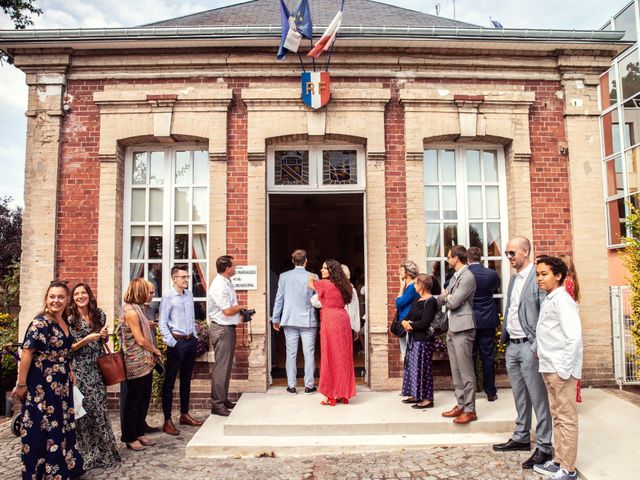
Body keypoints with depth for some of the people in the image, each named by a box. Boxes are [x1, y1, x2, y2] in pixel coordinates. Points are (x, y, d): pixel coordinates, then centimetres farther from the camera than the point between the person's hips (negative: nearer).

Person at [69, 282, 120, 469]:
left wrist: (104, 335, -2)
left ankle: (104, 450, 19)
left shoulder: (99, 315, 6)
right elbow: (67, 348, -8)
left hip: (96, 369, 4)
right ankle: (88, 454, 14)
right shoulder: (70, 319, -7)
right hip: (79, 371, -4)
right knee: (84, 410, -1)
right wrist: (86, 339, -19)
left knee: (100, 408, 5)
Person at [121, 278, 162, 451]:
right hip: (136, 364, -9)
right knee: (133, 401, 4)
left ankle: (139, 433, 28)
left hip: (146, 362, 9)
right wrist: (155, 350, -3)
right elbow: (140, 340, -17)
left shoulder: (138, 308, 12)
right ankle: (130, 438, 16)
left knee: (144, 399, 16)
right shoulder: (130, 311, -17)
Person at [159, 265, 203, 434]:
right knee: (169, 381, 1)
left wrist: (195, 336, 13)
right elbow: (162, 323, -11)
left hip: (191, 340, 7)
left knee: (186, 379, 16)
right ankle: (167, 421, 7)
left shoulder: (189, 294, 10)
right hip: (177, 341, -7)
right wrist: (172, 343, -16)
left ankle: (184, 414, 28)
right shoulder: (168, 297, -9)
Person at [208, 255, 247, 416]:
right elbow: (227, 311, -21)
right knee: (221, 367, -4)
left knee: (226, 366, 17)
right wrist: (241, 308, -5)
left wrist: (239, 313, 4)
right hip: (221, 329, -10)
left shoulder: (227, 283, 11)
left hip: (228, 327, 10)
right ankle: (217, 404, 4)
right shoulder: (219, 286, -19)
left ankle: (224, 399, 28)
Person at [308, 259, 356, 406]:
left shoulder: (324, 283, -9)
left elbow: (310, 284, 7)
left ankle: (332, 395, 6)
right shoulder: (340, 285, 11)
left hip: (330, 320, -7)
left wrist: (312, 278, 30)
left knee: (331, 356, 0)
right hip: (342, 318, 7)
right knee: (342, 356, 11)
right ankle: (343, 393, 19)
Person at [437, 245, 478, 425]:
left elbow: (453, 302, -17)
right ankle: (460, 405, 23)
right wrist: (445, 297, 2)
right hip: (452, 329, 9)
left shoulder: (468, 277, -14)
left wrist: (445, 297, 0)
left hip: (462, 329, -9)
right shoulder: (455, 276, 15)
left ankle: (470, 410, 6)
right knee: (456, 371, 14)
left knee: (466, 371, -2)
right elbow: (442, 299, 19)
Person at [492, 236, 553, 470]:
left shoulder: (537, 277, -12)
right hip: (512, 346, 8)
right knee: (520, 396, 18)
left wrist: (538, 347, -18)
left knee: (538, 397, 1)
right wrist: (504, 338, 14)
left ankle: (544, 447, 11)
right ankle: (521, 437, 30)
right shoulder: (513, 278, 15)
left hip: (529, 347, -8)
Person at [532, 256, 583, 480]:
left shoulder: (561, 300, -14)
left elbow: (574, 337, -20)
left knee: (567, 419, 2)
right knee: (557, 417, 16)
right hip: (549, 368, 8)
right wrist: (541, 353, 9)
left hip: (561, 369, -8)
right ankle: (558, 461, 27)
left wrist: (564, 369, -19)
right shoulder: (548, 300, 12)